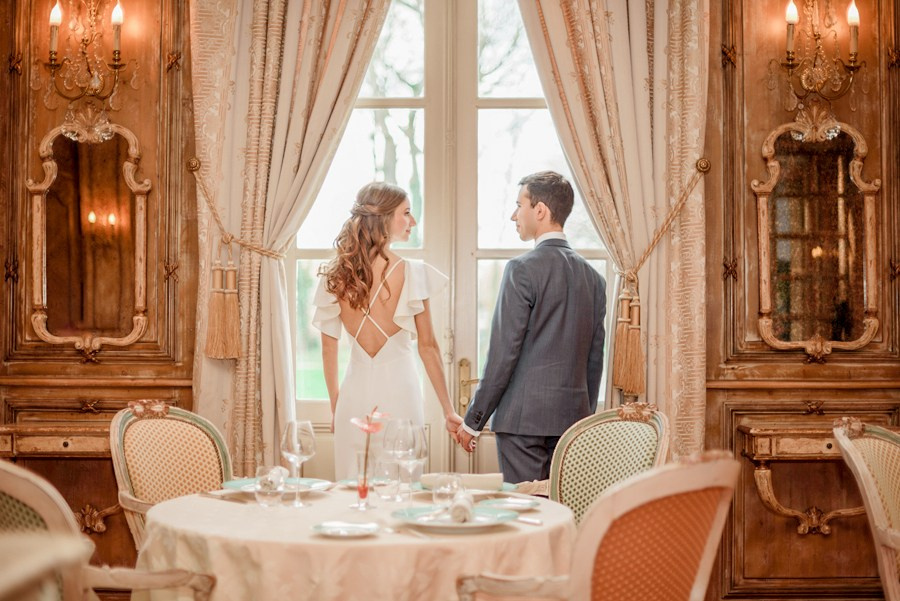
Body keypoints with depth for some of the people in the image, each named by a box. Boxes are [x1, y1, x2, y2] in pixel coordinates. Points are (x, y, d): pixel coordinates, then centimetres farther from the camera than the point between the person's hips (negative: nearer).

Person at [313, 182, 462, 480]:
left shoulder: (335, 275, 0)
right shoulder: (412, 273, -9)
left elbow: (328, 347, 6)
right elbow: (428, 346, -5)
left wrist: (335, 406, 18)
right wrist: (448, 411, 4)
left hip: (356, 391, 3)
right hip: (399, 387, -3)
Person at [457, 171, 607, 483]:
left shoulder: (523, 269, -10)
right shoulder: (592, 276, 11)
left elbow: (503, 354, -12)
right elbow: (595, 358, 15)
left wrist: (472, 421, -5)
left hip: (525, 419, -7)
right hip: (573, 419, 7)